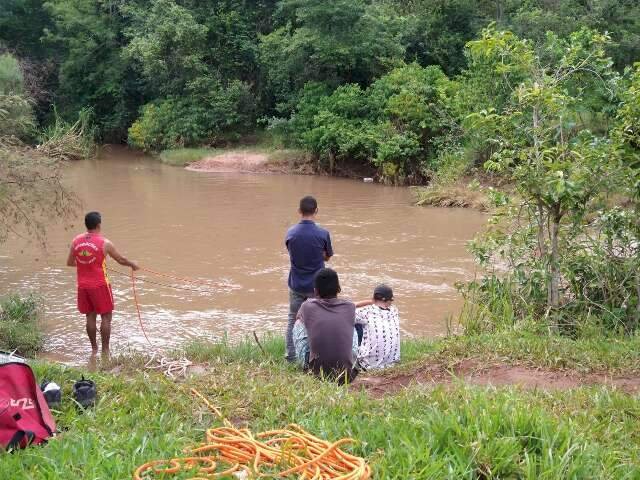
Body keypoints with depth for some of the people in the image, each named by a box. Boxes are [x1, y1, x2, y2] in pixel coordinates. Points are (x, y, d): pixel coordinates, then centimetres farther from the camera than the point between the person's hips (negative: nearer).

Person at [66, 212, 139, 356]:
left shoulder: (76, 241, -1)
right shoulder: (104, 243, -11)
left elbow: (69, 262, 9)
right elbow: (120, 260, 1)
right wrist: (133, 264, 21)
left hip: (83, 285, 5)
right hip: (100, 285, -5)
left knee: (90, 316, 15)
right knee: (106, 317, 5)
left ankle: (94, 348, 22)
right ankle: (105, 350, 6)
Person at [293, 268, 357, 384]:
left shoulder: (307, 306, -2)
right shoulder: (350, 307, 1)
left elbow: (299, 317, 24)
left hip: (316, 373, -1)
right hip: (346, 376, 1)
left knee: (299, 324, 20)